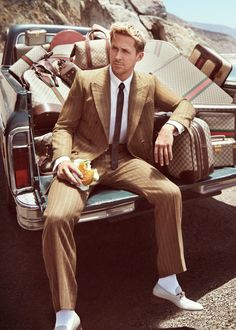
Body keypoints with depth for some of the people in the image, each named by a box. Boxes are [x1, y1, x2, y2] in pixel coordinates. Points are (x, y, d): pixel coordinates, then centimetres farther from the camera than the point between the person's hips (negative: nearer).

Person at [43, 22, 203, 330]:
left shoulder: (149, 83, 11)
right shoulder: (85, 80, 3)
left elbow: (185, 105, 15)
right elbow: (63, 126, 3)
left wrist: (170, 127, -8)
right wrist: (62, 158, -18)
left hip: (125, 159, 3)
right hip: (84, 159, -2)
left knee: (170, 193, -24)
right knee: (56, 217, -29)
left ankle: (167, 281, -4)